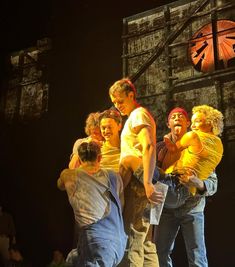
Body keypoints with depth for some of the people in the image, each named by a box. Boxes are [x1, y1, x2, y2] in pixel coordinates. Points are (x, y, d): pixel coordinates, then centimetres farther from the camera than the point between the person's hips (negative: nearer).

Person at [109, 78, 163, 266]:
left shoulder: (138, 115, -7)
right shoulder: (137, 116, 23)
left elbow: (149, 147, -22)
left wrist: (147, 183, -31)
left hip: (137, 181, -10)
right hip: (137, 182, 10)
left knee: (132, 239, -12)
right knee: (144, 240, 11)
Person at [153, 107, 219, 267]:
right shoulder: (160, 148, 3)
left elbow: (213, 183, -7)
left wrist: (199, 183, -28)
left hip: (192, 208, -1)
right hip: (166, 209, 2)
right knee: (160, 254, 3)